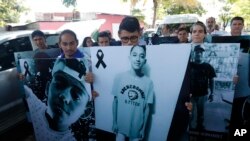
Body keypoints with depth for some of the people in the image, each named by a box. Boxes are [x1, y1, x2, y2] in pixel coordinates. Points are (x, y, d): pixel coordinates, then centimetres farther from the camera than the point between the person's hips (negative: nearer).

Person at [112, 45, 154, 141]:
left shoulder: (148, 82, -15)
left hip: (137, 126, 0)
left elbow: (147, 108, -6)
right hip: (121, 124, 0)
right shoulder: (119, 77, -13)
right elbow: (115, 101, -3)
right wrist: (114, 122, 2)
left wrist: (143, 128, 0)